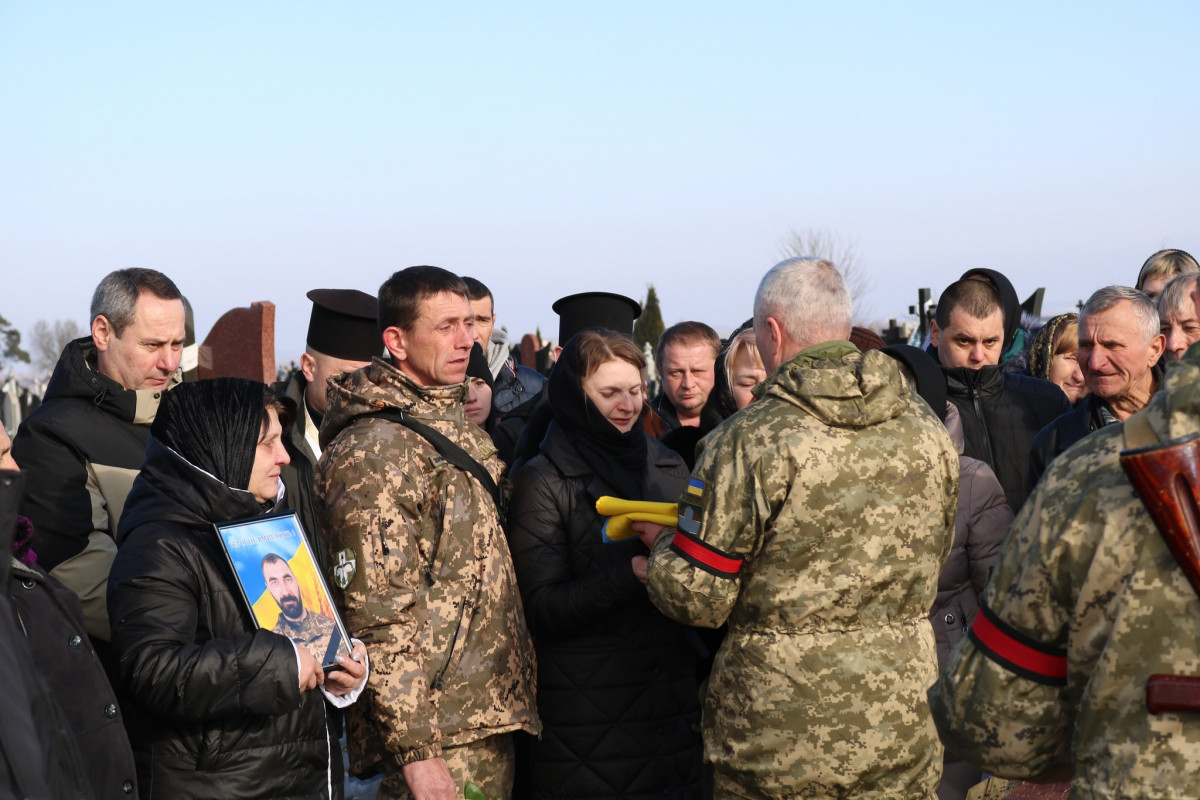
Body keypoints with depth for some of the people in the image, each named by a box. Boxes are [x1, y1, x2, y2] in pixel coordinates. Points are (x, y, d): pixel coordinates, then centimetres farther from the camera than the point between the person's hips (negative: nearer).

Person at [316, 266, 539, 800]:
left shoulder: (458, 427, 14)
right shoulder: (374, 450, -16)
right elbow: (378, 614, -20)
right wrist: (413, 748, -21)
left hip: (489, 719, 9)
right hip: (438, 733, -9)